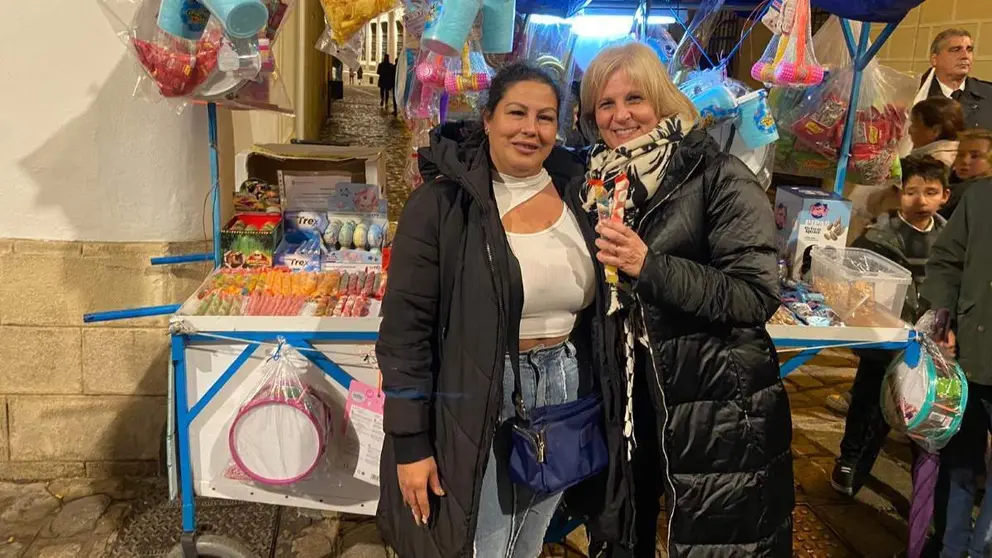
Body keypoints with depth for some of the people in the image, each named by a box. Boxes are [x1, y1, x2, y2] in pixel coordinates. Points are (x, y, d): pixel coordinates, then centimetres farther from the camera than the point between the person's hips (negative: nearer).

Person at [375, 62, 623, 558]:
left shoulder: (576, 196, 3)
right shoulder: (440, 204, -11)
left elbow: (602, 310, 12)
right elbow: (405, 328, -12)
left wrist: (607, 407, 11)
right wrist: (410, 443, -13)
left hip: (564, 399, 5)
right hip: (472, 408, -4)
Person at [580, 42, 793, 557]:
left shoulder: (717, 177, -13)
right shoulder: (597, 179, 5)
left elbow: (757, 297, -21)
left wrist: (650, 265, -28)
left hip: (717, 406, -5)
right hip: (627, 394, 6)